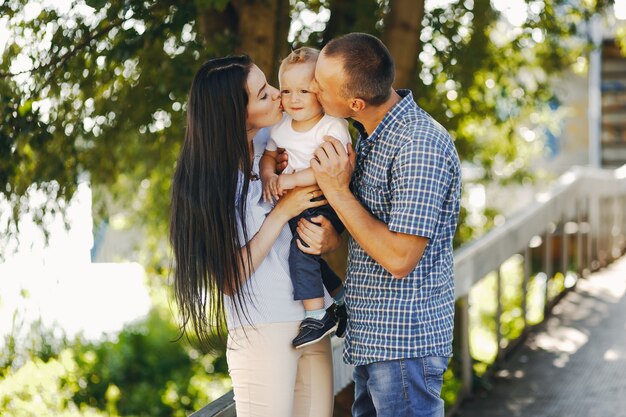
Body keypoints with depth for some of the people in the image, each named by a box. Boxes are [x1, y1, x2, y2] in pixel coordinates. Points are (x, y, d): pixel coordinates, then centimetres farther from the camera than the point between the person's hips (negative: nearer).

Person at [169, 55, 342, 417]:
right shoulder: (213, 180, -10)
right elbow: (230, 278, -14)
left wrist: (330, 239, -12)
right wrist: (283, 211, -15)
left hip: (313, 326, 5)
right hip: (261, 332, -5)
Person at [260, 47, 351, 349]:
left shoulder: (333, 127, -18)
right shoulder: (281, 127, 5)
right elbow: (268, 155, 19)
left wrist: (293, 179, -27)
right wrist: (268, 176, -3)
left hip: (328, 204, -9)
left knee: (301, 247, -21)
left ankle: (316, 316, -14)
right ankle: (343, 297, 31)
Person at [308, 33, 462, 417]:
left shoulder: (420, 147, -21)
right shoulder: (370, 136, 9)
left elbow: (400, 259, -24)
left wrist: (338, 191, -17)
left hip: (405, 342, -9)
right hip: (371, 337, 9)